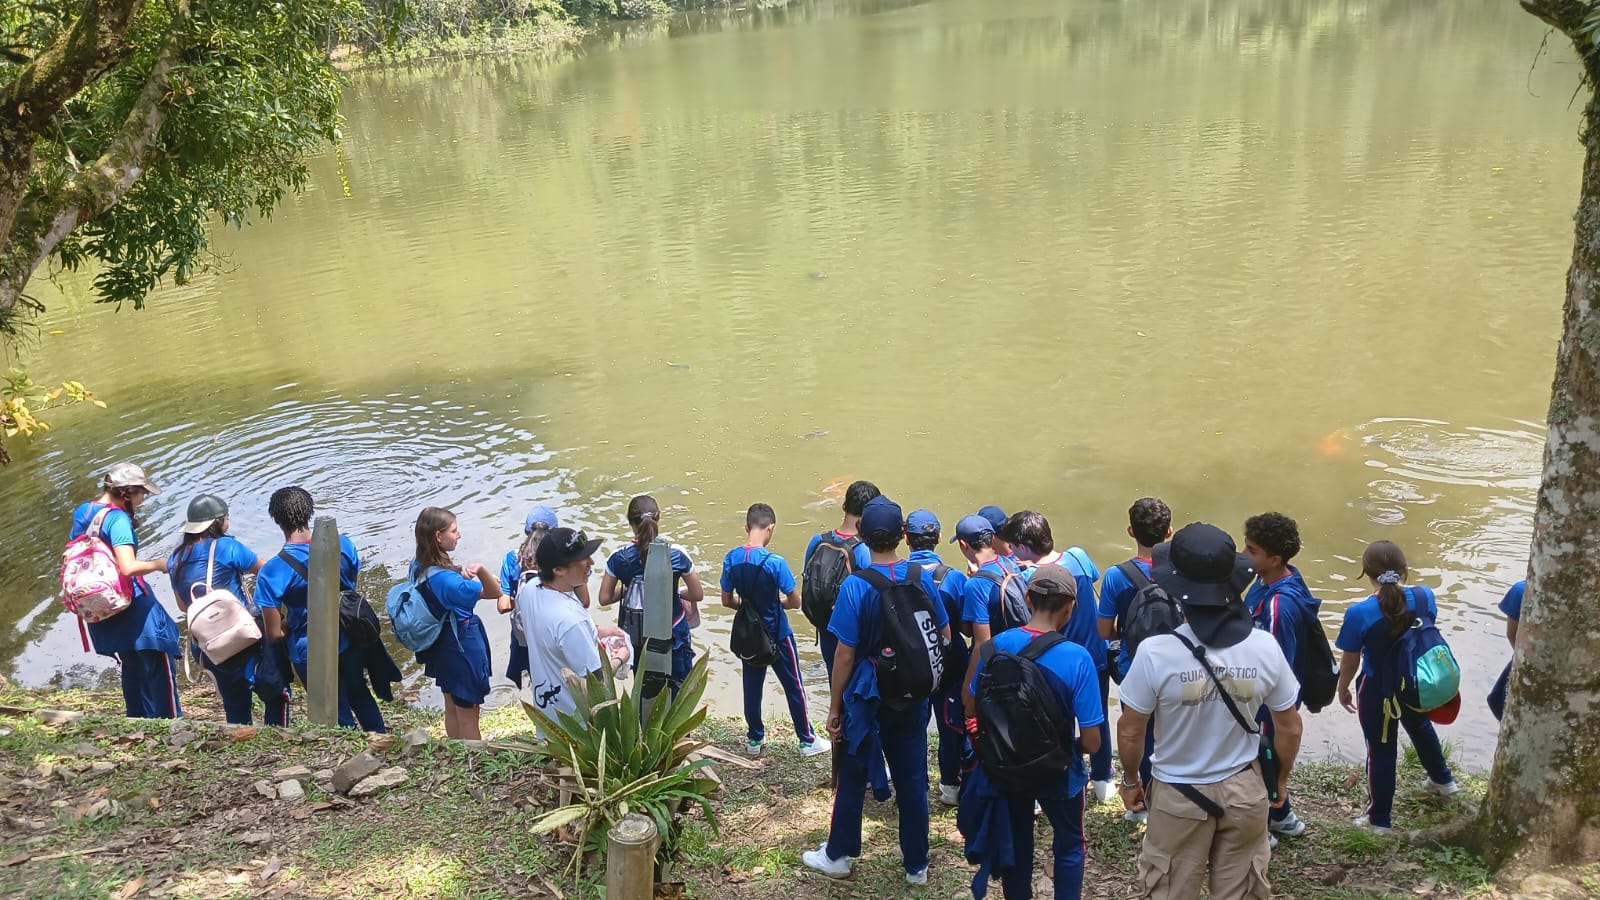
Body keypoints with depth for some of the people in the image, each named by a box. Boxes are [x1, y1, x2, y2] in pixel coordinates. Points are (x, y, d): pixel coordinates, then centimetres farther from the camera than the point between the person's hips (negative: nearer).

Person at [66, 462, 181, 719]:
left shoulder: (81, 512, 6)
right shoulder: (117, 518, -20)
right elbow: (128, 568, -29)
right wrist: (158, 564, -13)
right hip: (132, 605, -9)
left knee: (131, 666, 22)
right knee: (158, 666, 2)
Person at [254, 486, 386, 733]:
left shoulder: (272, 573, -24)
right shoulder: (343, 545, -14)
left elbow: (274, 634, -19)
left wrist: (292, 626, 2)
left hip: (311, 654, -4)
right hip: (350, 643, 4)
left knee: (340, 715, 18)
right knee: (360, 695, 30)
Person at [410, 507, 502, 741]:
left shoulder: (418, 565, -5)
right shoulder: (444, 578, -31)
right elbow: (495, 593, -27)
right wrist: (482, 570, -44)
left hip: (442, 646, 9)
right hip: (462, 645, -9)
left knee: (451, 709, 24)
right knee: (468, 716, 6)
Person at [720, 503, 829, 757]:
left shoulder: (731, 559, -10)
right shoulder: (775, 562, -24)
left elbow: (727, 600, 0)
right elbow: (795, 602, -16)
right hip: (777, 635, -4)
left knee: (752, 686, 16)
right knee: (794, 687, 10)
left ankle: (755, 739, 29)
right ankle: (807, 740, 21)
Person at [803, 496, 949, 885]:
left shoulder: (856, 585, -18)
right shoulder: (922, 578, -7)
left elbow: (845, 654, -16)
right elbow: (945, 637, 3)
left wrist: (834, 707, -6)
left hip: (867, 696, -3)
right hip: (913, 696, 3)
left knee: (852, 778, 13)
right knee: (912, 779, 14)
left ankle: (837, 856, 29)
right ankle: (916, 864, 26)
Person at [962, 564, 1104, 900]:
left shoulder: (997, 645, -16)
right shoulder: (1077, 658, -25)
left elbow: (976, 707, -2)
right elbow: (1091, 742, -22)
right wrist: (1073, 747, 1)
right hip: (1058, 771, -3)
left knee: (1016, 845, 24)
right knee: (1069, 846, 23)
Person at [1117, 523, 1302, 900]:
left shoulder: (1155, 652, -25)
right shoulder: (1264, 647, -16)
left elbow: (1130, 732, -14)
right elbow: (1290, 727, -3)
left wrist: (1131, 781, 5)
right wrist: (1281, 780, 15)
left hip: (1178, 794, -2)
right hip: (1244, 790, 2)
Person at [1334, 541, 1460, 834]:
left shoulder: (1359, 614, -28)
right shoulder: (1424, 597, -15)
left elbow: (1350, 662, -15)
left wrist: (1343, 689, 3)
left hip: (1377, 690, -5)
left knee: (1381, 750, 12)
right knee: (1420, 727, 34)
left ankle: (1379, 819, 26)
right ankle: (1443, 780, 59)